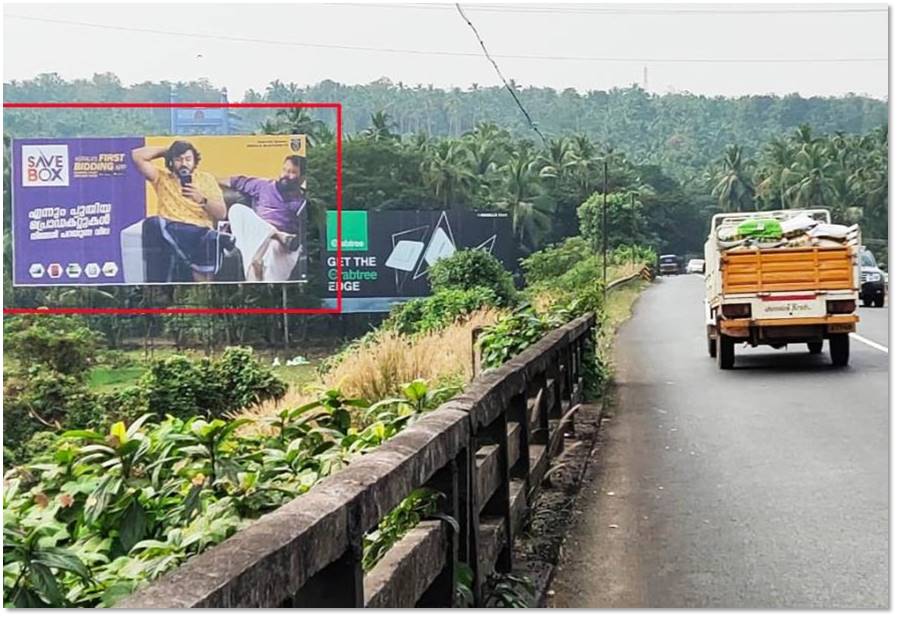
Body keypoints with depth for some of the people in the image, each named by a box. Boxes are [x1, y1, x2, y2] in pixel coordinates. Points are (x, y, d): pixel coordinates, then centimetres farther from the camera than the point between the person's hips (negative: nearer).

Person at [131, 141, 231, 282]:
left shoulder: (206, 179, 19)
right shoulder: (162, 176, 20)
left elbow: (221, 213, 10)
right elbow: (137, 155, 9)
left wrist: (202, 200, -7)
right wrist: (165, 151, 17)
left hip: (198, 231, -1)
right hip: (168, 230, 1)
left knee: (210, 239, -36)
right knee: (153, 223, -34)